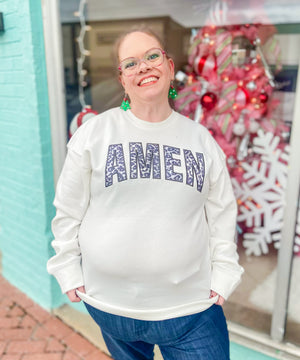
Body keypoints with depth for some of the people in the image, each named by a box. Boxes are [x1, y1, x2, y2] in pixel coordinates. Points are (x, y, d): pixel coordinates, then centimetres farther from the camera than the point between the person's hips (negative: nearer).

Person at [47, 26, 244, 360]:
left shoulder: (201, 140, 1)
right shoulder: (94, 132, -6)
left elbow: (222, 214, 6)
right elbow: (68, 210, 0)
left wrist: (223, 275, 3)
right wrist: (68, 270, 1)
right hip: (109, 303, 0)